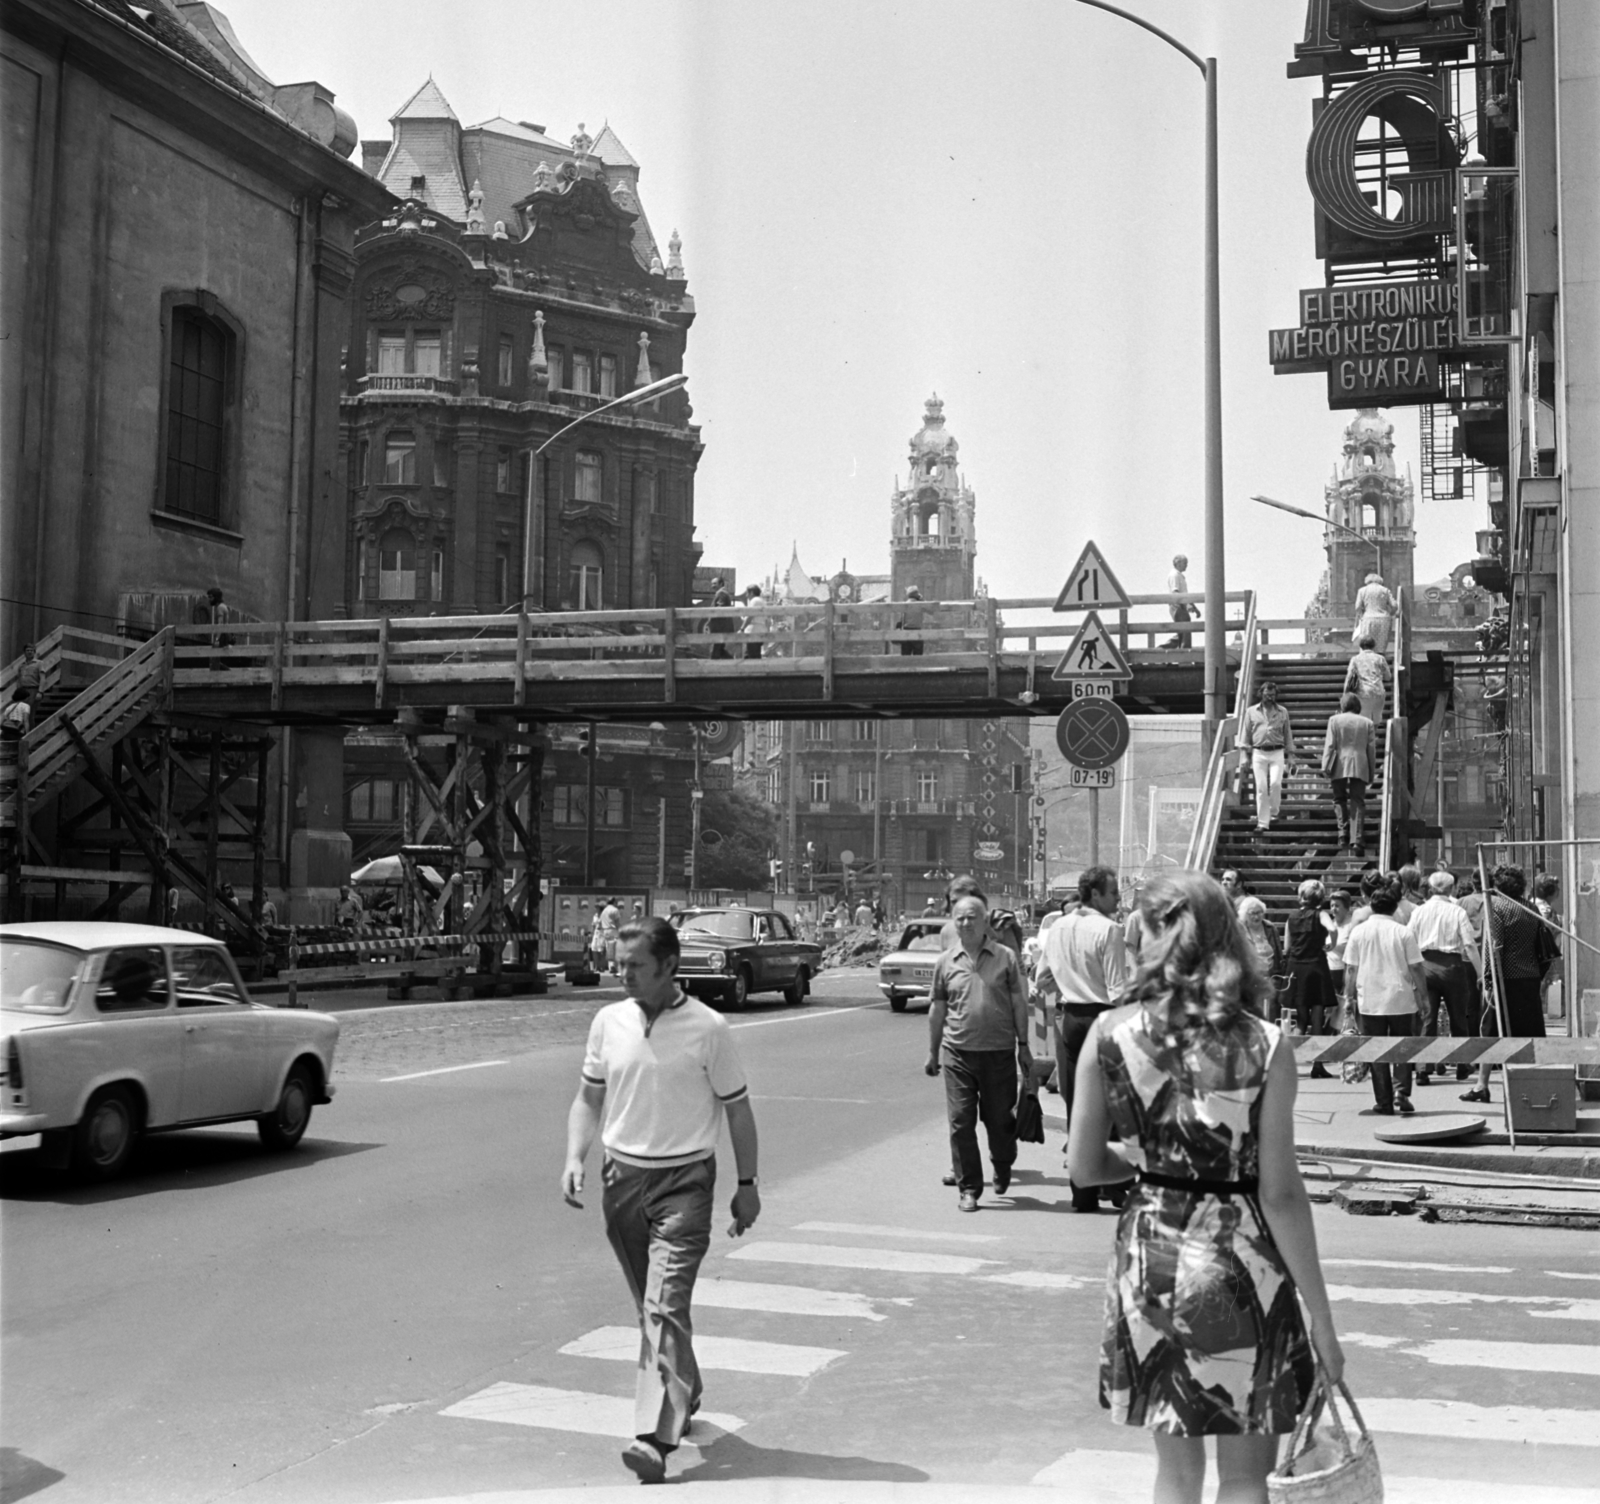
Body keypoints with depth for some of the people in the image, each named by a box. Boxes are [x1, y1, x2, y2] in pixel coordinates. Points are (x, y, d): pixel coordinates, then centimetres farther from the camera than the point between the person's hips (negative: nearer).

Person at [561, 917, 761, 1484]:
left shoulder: (708, 1028, -8)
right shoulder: (608, 1022, 2)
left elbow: (737, 1108, 0)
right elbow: (589, 1098, 12)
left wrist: (747, 1184, 1)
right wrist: (575, 1157, -4)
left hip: (684, 1180, -5)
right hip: (622, 1176, 5)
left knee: (665, 1306, -15)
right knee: (649, 1306, 16)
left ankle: (655, 1437, -19)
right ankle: (684, 1395, 38)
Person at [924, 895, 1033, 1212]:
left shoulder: (1005, 957, 1)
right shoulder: (945, 962, 5)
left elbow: (1018, 1003, 4)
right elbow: (937, 1009, 11)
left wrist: (1023, 1045, 3)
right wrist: (932, 1052, 12)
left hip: (999, 1051, -1)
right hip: (957, 1052, 1)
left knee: (1000, 1119, 9)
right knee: (961, 1122, -1)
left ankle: (1002, 1170, 37)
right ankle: (969, 1188, 9)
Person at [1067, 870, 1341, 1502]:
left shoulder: (1109, 1033, -6)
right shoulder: (1264, 1046, -12)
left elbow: (1085, 1166, -1)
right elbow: (1280, 1194, -12)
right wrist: (1320, 1314, -5)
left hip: (1148, 1254, 3)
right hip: (1237, 1260, -2)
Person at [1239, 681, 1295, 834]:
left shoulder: (1283, 712, 10)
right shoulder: (1251, 711, 9)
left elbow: (1287, 733, 13)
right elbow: (1246, 735, 10)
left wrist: (1291, 753, 8)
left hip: (1276, 753, 0)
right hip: (1258, 753, 0)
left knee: (1275, 783, -15)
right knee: (1261, 788, -4)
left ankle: (1274, 812, 8)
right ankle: (1263, 823, 0)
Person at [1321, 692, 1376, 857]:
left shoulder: (1335, 720, 4)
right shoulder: (1367, 723, 10)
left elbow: (1330, 745, -2)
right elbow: (1371, 748, 10)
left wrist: (1326, 767, -1)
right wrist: (1372, 772, 15)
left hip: (1339, 766, -1)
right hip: (1360, 767, 1)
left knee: (1340, 799, 14)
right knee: (1357, 803, 0)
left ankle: (1343, 832, -2)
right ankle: (1356, 841, -8)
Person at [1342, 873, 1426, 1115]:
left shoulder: (1359, 931, -3)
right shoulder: (1403, 932, -7)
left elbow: (1350, 969, 1)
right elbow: (1416, 968, -4)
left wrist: (1348, 995, 11)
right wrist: (1423, 995, 7)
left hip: (1370, 1001, 1)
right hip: (1401, 999, -1)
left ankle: (1384, 1102, 9)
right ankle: (1401, 1090, -7)